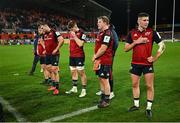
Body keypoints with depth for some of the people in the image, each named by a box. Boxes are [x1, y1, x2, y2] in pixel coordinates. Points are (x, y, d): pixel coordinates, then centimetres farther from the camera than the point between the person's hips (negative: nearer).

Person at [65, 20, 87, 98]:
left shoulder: (81, 33, -11)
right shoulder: (71, 33, 12)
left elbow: (80, 44, -23)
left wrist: (74, 36, -19)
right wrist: (70, 49, 16)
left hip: (79, 56, -8)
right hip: (72, 56, 8)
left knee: (81, 72, -4)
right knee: (73, 72, 14)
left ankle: (84, 90, 4)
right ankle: (74, 88, 28)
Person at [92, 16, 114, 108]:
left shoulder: (107, 34, -16)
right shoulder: (101, 33, 16)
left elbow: (103, 48, -22)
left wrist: (95, 56, -10)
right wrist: (95, 56, 8)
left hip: (104, 61, -10)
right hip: (99, 60, 10)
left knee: (105, 80, -2)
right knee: (101, 79, 16)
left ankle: (106, 100, 11)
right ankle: (103, 97, 30)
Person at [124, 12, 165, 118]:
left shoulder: (152, 32, -4)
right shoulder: (132, 33, 2)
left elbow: (162, 45, -1)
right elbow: (126, 49, 1)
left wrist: (155, 58, -9)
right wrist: (136, 42, -13)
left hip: (148, 64, -3)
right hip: (135, 64, 3)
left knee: (149, 86, 0)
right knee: (135, 84, 12)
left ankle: (149, 108, 14)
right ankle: (136, 105, 29)